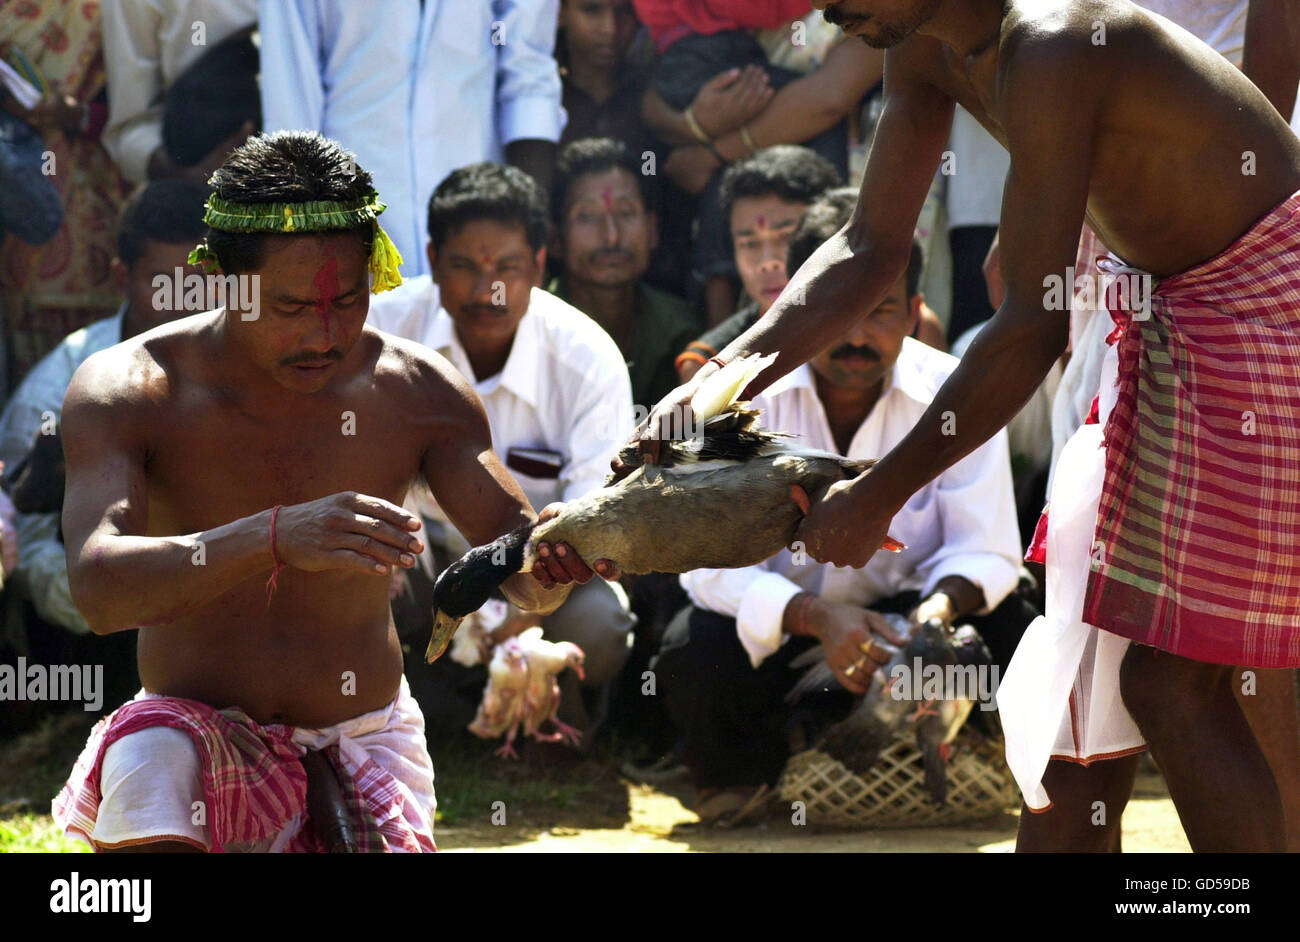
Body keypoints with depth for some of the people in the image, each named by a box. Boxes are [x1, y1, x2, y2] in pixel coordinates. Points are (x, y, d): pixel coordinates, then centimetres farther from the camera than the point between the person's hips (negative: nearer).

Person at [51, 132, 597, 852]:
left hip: (363, 739, 4)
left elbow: (523, 578, -3)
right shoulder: (123, 392, -15)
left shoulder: (417, 393, -7)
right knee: (145, 762, -37)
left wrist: (556, 560, -31)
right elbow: (97, 589, -31)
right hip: (203, 734, -4)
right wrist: (276, 537, -48)